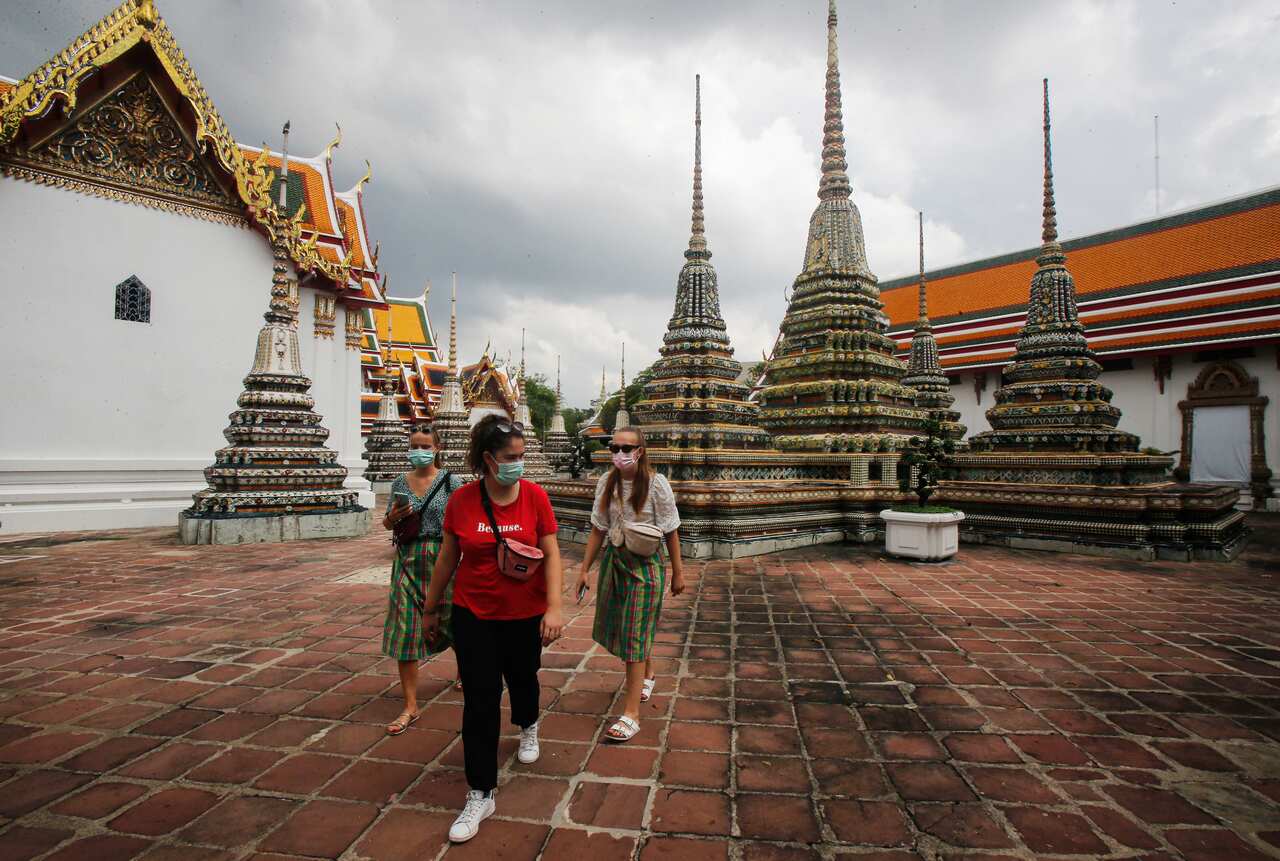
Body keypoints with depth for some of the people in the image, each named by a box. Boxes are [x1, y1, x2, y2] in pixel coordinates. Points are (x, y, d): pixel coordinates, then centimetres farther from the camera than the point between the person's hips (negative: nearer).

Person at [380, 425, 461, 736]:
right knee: (405, 630, 0)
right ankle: (411, 707, 11)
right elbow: (387, 523, 11)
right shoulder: (400, 482, 5)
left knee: (451, 620, 12)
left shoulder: (450, 481, -4)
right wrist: (393, 517, -11)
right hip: (408, 561, 3)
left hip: (442, 558, -2)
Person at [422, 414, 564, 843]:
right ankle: (480, 795, 17)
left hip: (525, 616, 1)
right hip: (474, 616, 0)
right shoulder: (461, 500, -10)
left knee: (523, 680, 22)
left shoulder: (535, 496, -12)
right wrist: (431, 608, 10)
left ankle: (528, 728, 56)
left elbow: (551, 555, -10)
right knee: (479, 702, 2)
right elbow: (447, 558, 2)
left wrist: (554, 607, -18)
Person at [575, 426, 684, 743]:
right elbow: (598, 530, 4)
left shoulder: (655, 483, -14)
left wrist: (678, 573, -4)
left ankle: (632, 713, 5)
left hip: (645, 564, -5)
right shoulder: (607, 482, -2)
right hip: (614, 559, 5)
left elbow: (670, 532, -8)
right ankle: (647, 675, 45)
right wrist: (585, 569, 4)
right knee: (618, 626, 16)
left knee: (634, 633, -4)